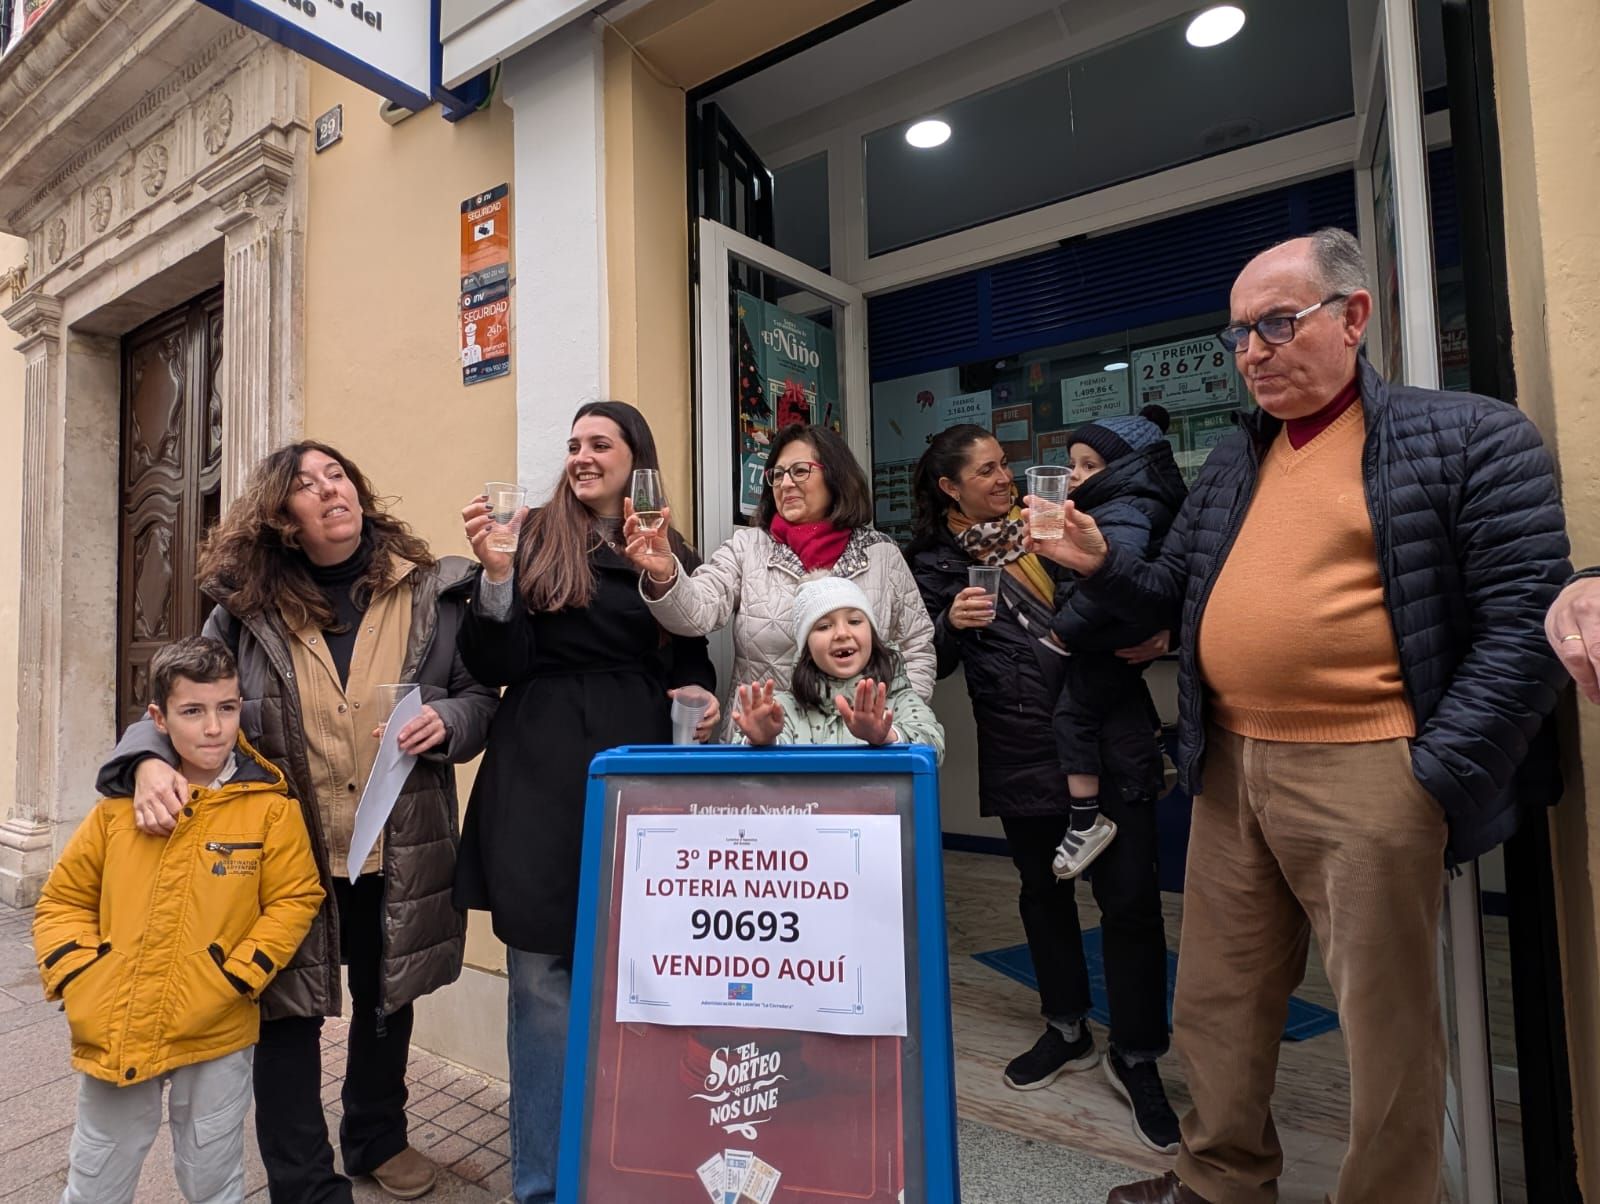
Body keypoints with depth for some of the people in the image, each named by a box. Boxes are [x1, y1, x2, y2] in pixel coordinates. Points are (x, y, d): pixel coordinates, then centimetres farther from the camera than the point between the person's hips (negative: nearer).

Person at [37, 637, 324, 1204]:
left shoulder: (271, 807, -11)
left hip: (217, 1037, -2)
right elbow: (62, 899, 7)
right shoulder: (120, 803, -3)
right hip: (112, 1034, 2)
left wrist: (235, 978, -16)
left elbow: (295, 900, -8)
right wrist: (76, 976, -6)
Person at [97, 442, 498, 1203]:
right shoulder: (247, 608, -2)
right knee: (286, 1011, 8)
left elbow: (483, 694, -1)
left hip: (399, 851, 1)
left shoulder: (432, 591, -5)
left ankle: (376, 1138, 48)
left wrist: (446, 721, -21)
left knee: (386, 1000, 21)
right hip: (288, 850, 0)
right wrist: (151, 761, -20)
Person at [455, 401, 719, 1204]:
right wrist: (494, 571, -17)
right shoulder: (535, 541, 3)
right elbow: (498, 668, -4)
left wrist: (702, 698, -5)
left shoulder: (673, 554, 11)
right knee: (545, 982, 4)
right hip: (545, 778, -2)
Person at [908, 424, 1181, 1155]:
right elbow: (929, 663, 2)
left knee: (1129, 895, 0)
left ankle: (1135, 1057, 18)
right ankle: (1067, 1031, 36)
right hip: (1024, 751, 0)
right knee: (1043, 889, 15)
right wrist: (952, 624, -18)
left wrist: (1144, 638, -1)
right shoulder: (936, 562, 4)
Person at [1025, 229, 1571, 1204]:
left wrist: (1435, 776, -13)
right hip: (1229, 767, 6)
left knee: (1388, 1025, 7)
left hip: (1365, 772, -5)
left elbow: (1525, 623, -8)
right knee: (1217, 1003, 15)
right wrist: (1100, 565, 0)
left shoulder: (1470, 435, -3)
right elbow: (1179, 597, 19)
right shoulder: (1232, 464, 15)